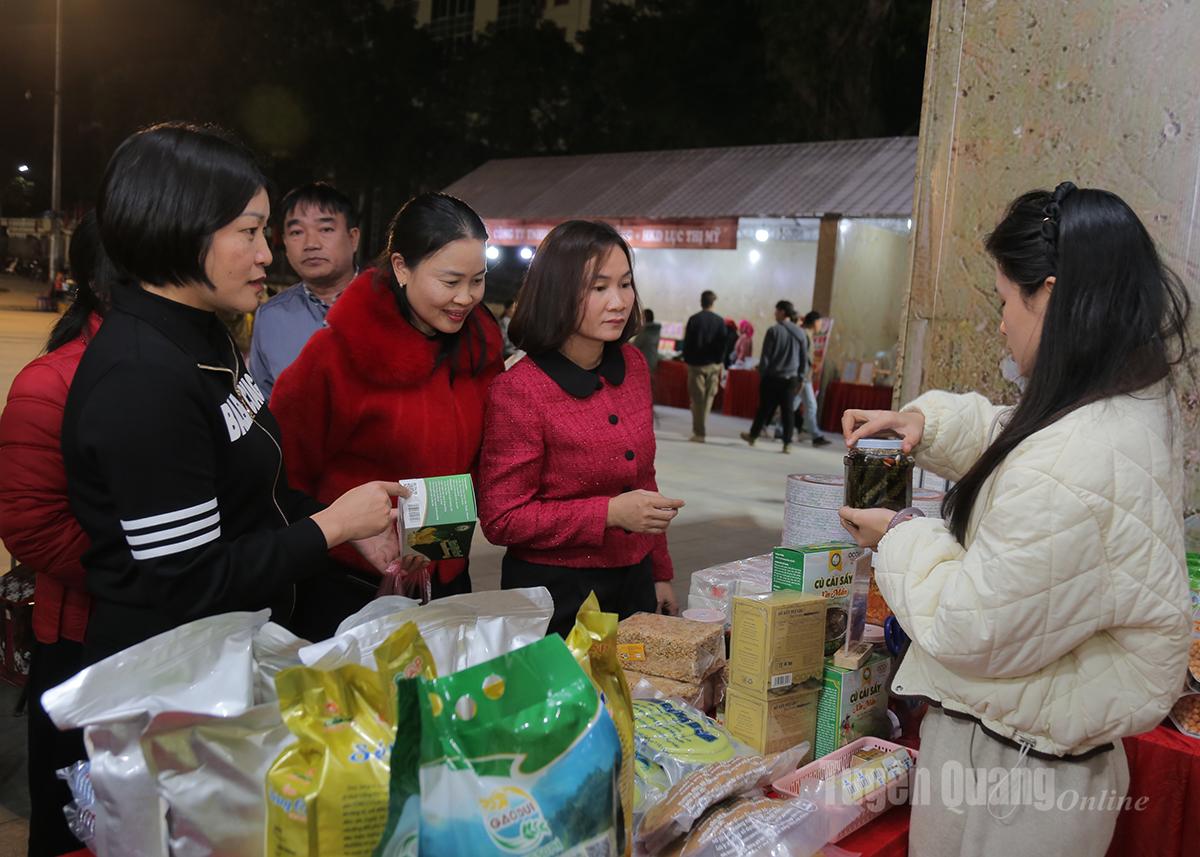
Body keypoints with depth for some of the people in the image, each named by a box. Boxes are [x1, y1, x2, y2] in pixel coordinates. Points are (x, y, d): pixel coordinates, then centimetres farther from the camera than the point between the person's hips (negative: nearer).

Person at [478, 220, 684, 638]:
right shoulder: (518, 390, -18)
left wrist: (660, 573, 15)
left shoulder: (633, 365, 0)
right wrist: (610, 513, -22)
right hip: (553, 592, -6)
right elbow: (501, 520, -15)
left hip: (633, 584, 6)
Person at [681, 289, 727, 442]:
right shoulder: (719, 321, 0)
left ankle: (699, 433, 0)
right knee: (709, 397, 13)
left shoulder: (694, 319, -4)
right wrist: (721, 363, 7)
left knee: (697, 399, 1)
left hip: (696, 364, -2)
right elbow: (723, 344, 1)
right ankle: (701, 428, 17)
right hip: (714, 364, 2)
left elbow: (687, 342, -3)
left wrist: (687, 360, 7)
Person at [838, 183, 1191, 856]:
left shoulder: (1070, 471, -34)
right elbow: (1012, 435, 17)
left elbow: (969, 630, -26)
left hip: (1009, 776, -9)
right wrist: (928, 419, 0)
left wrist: (899, 537, -10)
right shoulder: (1140, 403, -2)